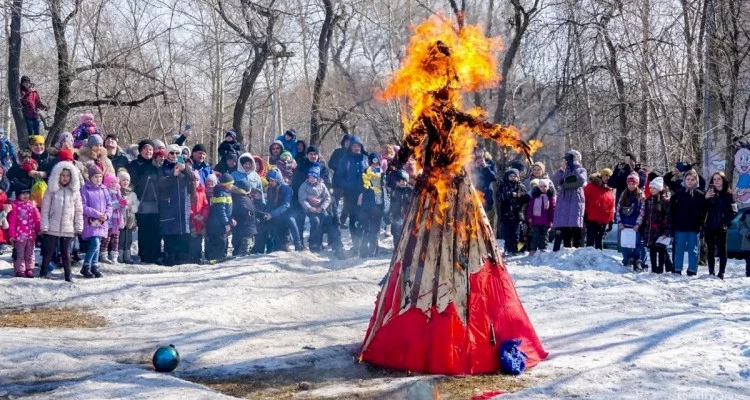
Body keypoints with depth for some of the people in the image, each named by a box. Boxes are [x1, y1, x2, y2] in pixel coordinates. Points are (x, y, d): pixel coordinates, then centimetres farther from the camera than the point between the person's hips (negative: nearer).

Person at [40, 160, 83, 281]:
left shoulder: (75, 191, 7)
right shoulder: (51, 190, 2)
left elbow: (79, 210, 8)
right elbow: (45, 209, 0)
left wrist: (79, 227, 3)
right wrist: (44, 226, -6)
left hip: (68, 229, 1)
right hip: (52, 228, -1)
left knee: (66, 253, 6)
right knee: (48, 252, 3)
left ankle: (68, 276, 12)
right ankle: (42, 274, 11)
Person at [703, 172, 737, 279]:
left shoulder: (728, 194, 1)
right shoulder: (709, 193, 5)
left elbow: (733, 211, 1)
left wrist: (726, 221, -9)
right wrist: (705, 199, -15)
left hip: (721, 227, -2)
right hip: (709, 227, 2)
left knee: (722, 250, -2)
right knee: (710, 250, 7)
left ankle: (721, 273, 0)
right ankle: (711, 273, 13)